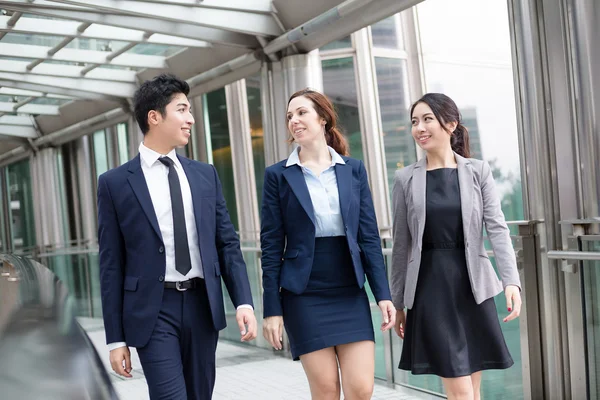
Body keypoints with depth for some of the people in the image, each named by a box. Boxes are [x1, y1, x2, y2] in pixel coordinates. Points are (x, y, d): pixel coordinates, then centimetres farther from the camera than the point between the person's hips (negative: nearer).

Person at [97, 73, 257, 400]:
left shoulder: (205, 175, 9)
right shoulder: (115, 183, -1)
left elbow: (227, 243, 9)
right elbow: (111, 265, -1)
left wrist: (243, 302, -4)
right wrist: (116, 338, -2)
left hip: (202, 304, 4)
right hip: (154, 309, -3)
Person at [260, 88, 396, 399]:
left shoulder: (353, 169, 6)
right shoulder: (278, 175, 0)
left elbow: (369, 236, 5)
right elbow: (271, 245, -2)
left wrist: (383, 294, -1)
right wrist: (272, 308, -5)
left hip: (351, 293, 2)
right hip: (304, 295, -2)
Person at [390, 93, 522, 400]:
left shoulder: (478, 171, 4)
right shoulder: (406, 179, 3)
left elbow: (497, 228, -4)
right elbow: (401, 244, 6)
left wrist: (511, 281, -18)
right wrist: (398, 302, 7)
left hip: (473, 285, 1)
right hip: (430, 286, -1)